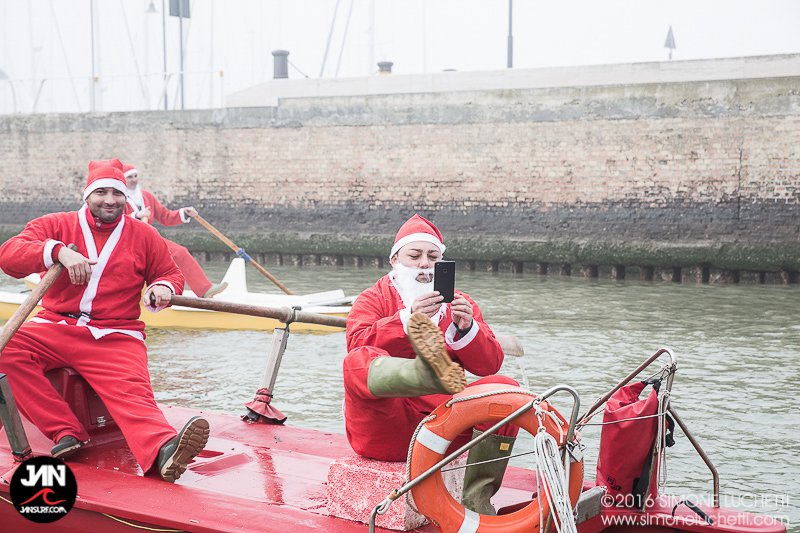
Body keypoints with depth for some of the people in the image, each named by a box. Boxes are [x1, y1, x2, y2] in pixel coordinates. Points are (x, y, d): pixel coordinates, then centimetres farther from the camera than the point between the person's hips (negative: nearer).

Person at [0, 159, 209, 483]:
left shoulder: (145, 236, 14)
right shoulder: (55, 225, 9)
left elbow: (171, 273, 24)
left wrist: (163, 288, -2)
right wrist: (58, 251, -22)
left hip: (116, 339, -1)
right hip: (54, 328, 1)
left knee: (131, 391, -29)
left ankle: (163, 451, -58)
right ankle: (66, 432, -30)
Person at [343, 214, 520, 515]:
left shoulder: (461, 304, 19)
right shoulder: (373, 299, 12)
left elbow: (489, 366, 6)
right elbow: (359, 346, -11)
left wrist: (466, 329, -13)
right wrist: (407, 319, -24)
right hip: (384, 431, -3)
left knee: (506, 388, -21)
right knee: (357, 362, -31)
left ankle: (476, 498, -23)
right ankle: (432, 372, -65)